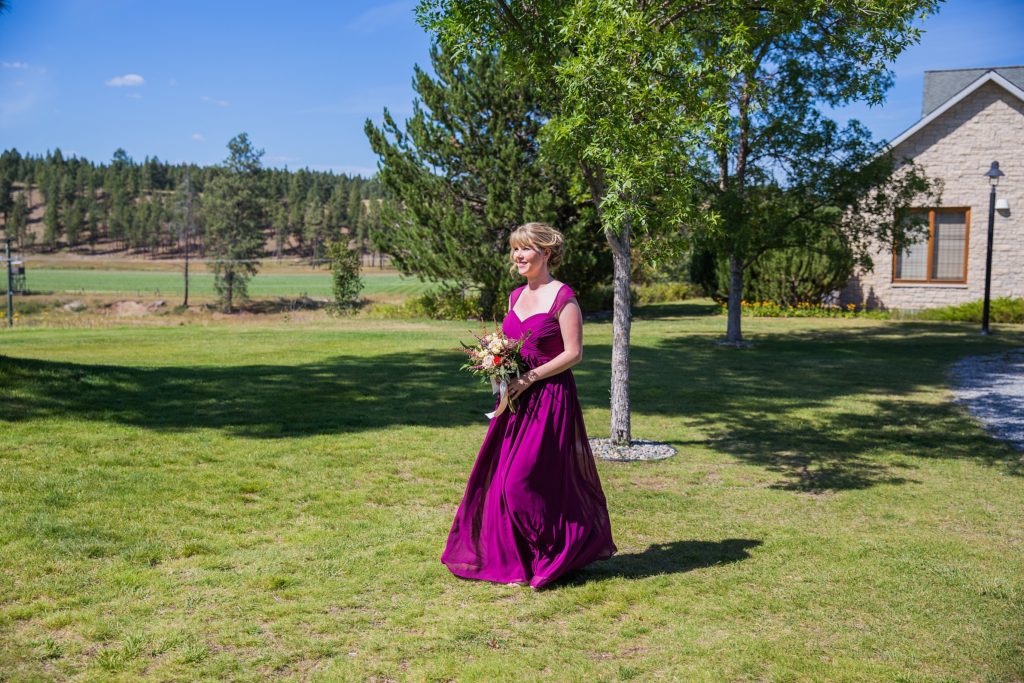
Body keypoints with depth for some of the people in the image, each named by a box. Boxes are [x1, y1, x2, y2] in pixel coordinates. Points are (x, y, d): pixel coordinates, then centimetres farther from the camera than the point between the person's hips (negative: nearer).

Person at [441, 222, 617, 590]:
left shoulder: (562, 297, -10)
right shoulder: (515, 296, 13)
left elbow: (574, 353, -13)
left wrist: (529, 377, -18)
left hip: (549, 400, -8)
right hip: (516, 400, 8)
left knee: (524, 482, -7)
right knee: (500, 480, 8)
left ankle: (552, 558, 14)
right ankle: (514, 559, 21)